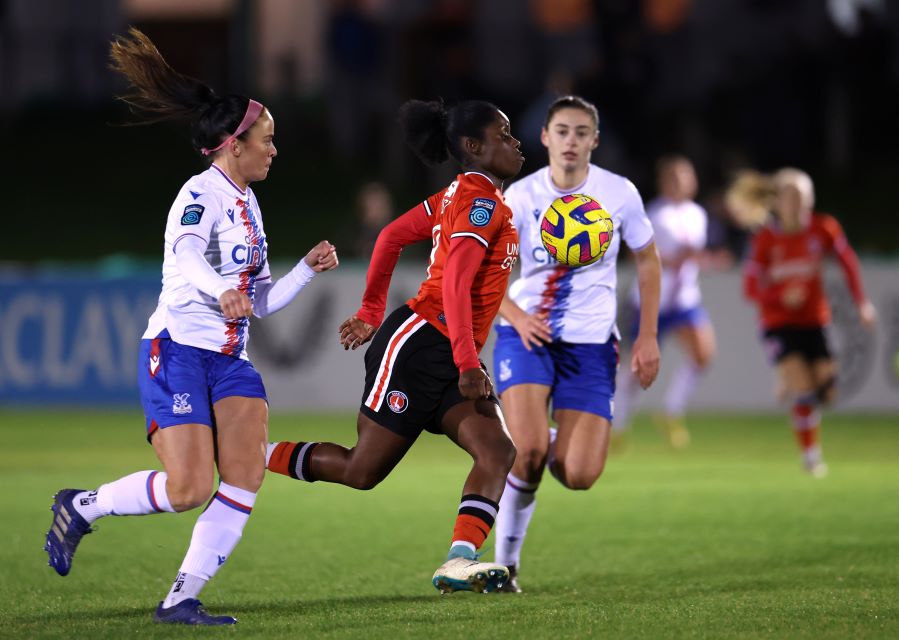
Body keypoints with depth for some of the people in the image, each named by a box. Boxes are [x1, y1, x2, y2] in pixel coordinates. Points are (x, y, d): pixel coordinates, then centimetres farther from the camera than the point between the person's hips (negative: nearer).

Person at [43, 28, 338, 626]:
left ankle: (181, 599, -9)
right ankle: (81, 506, 10)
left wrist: (307, 268, 11)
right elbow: (185, 251, -32)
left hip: (231, 361, 8)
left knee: (246, 476, -12)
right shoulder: (202, 193, -9)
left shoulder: (248, 205, 18)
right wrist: (218, 292, -51)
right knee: (189, 489, -15)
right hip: (177, 354, -8)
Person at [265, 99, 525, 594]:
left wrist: (371, 312, 28)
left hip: (451, 359, 9)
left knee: (497, 451, -13)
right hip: (419, 345, -9)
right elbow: (455, 284, -23)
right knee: (361, 471, -4)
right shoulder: (480, 201, -13)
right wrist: (468, 365, -26)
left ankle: (459, 562, -28)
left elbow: (392, 235, 23)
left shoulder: (459, 196, 17)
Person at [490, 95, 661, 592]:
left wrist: (648, 336, 4)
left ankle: (554, 447, 28)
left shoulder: (619, 194, -3)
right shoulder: (521, 196, -7)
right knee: (528, 450, -24)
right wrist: (518, 319, -20)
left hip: (591, 342, 1)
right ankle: (506, 560, -3)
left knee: (578, 476, -11)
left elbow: (647, 259, 11)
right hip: (528, 333, -1)